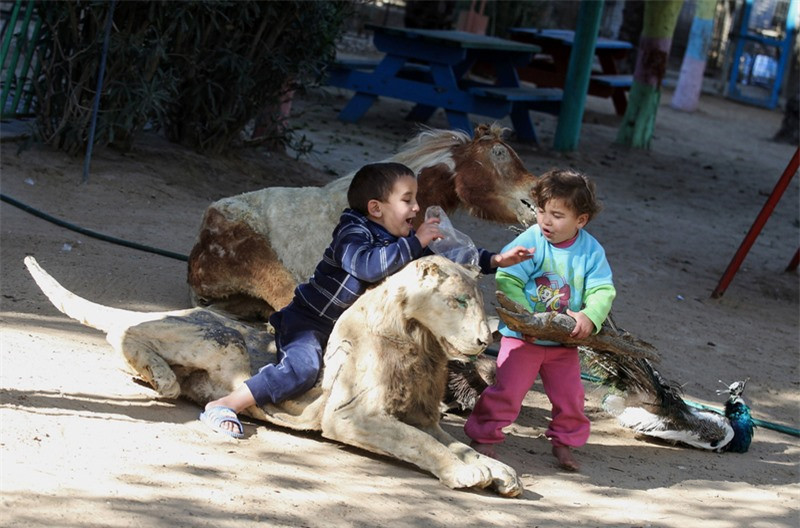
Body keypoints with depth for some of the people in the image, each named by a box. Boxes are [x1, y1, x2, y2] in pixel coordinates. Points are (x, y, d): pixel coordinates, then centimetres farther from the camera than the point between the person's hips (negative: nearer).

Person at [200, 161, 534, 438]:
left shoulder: (402, 240, 2)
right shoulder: (352, 234, -22)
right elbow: (369, 264, -44)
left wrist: (495, 260, -1)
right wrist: (415, 243, -38)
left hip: (345, 331, 9)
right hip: (308, 322, -9)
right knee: (302, 369, -31)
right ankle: (222, 406, -27)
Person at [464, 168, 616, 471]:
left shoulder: (591, 251, -4)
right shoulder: (529, 242, -14)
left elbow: (603, 290, -6)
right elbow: (506, 281, -18)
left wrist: (589, 317, -25)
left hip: (564, 341, 3)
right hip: (523, 336, -3)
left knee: (570, 395, 8)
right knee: (507, 390, -7)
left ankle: (564, 443, 28)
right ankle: (483, 437, 8)